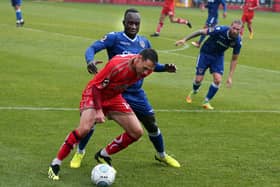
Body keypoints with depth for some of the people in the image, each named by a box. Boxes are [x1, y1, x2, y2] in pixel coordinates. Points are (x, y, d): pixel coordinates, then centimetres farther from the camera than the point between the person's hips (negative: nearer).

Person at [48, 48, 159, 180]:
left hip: (114, 97, 6)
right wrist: (99, 110, -28)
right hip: (94, 94, -6)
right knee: (84, 129, -28)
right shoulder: (116, 65, -35)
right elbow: (96, 86, -24)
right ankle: (55, 164, -15)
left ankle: (104, 155, 15)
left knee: (137, 132, -3)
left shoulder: (145, 68, -17)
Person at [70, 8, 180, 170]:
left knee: (151, 124, 5)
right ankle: (80, 152, 14)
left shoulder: (144, 43, 3)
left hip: (136, 94, 4)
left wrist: (165, 68, -3)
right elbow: (92, 48, -24)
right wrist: (90, 61, -46)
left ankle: (162, 155, 32)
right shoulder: (114, 38, -12)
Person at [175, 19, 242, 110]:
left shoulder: (238, 41, -20)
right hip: (205, 54, -2)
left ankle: (206, 102, 7)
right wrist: (184, 39, -21)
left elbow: (234, 59, -7)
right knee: (198, 79, -3)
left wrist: (230, 77, -11)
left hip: (218, 57, 2)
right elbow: (201, 32, -20)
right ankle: (194, 92, 34)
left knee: (218, 80, -14)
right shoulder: (220, 30, -32)